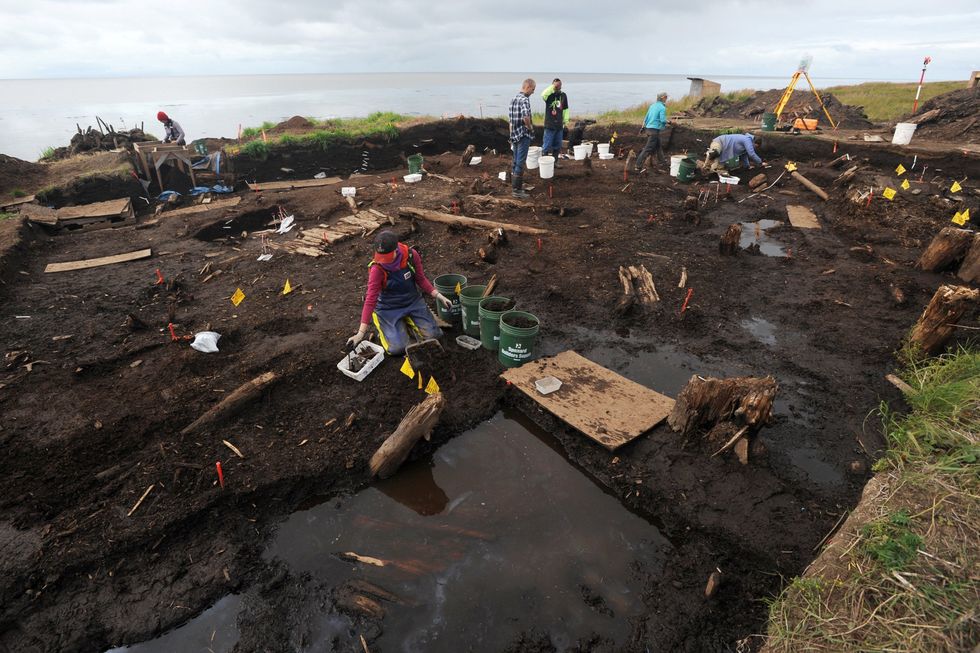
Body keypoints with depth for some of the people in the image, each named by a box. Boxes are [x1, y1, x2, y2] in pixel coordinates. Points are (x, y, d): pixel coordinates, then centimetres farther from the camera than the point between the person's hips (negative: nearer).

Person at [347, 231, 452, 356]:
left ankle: (408, 321, 21)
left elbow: (421, 279, -1)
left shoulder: (411, 255, -18)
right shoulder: (377, 269, -25)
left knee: (433, 335, -6)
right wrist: (361, 333, -26)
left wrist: (438, 296, -11)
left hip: (413, 301, 3)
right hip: (389, 308, -3)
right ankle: (383, 326, 15)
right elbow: (370, 300, -24)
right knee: (398, 348, -16)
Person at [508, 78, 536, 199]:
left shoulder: (513, 99, 12)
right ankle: (517, 190, -3)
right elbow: (526, 117, -31)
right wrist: (530, 127, -13)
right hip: (523, 135, -9)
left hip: (514, 135, 9)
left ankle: (515, 185, 24)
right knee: (520, 163, -5)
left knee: (516, 162, 16)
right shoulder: (524, 100, -15)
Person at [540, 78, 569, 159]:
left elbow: (565, 109, 14)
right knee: (546, 146, -2)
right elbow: (543, 95, -31)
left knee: (557, 146, 13)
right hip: (549, 125, -5)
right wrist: (553, 87, -30)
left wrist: (565, 121, 11)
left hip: (559, 125, 5)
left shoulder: (563, 95, 7)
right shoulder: (549, 95, -6)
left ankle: (554, 161, 26)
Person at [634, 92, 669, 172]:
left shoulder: (652, 105, 12)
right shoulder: (662, 108, -12)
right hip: (654, 130, -9)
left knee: (658, 144, 27)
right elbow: (663, 120, -18)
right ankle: (638, 166, -15)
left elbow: (646, 117, 15)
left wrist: (643, 127, 22)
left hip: (648, 128, 9)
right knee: (648, 149, -10)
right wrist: (665, 123, 2)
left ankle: (661, 159, 44)